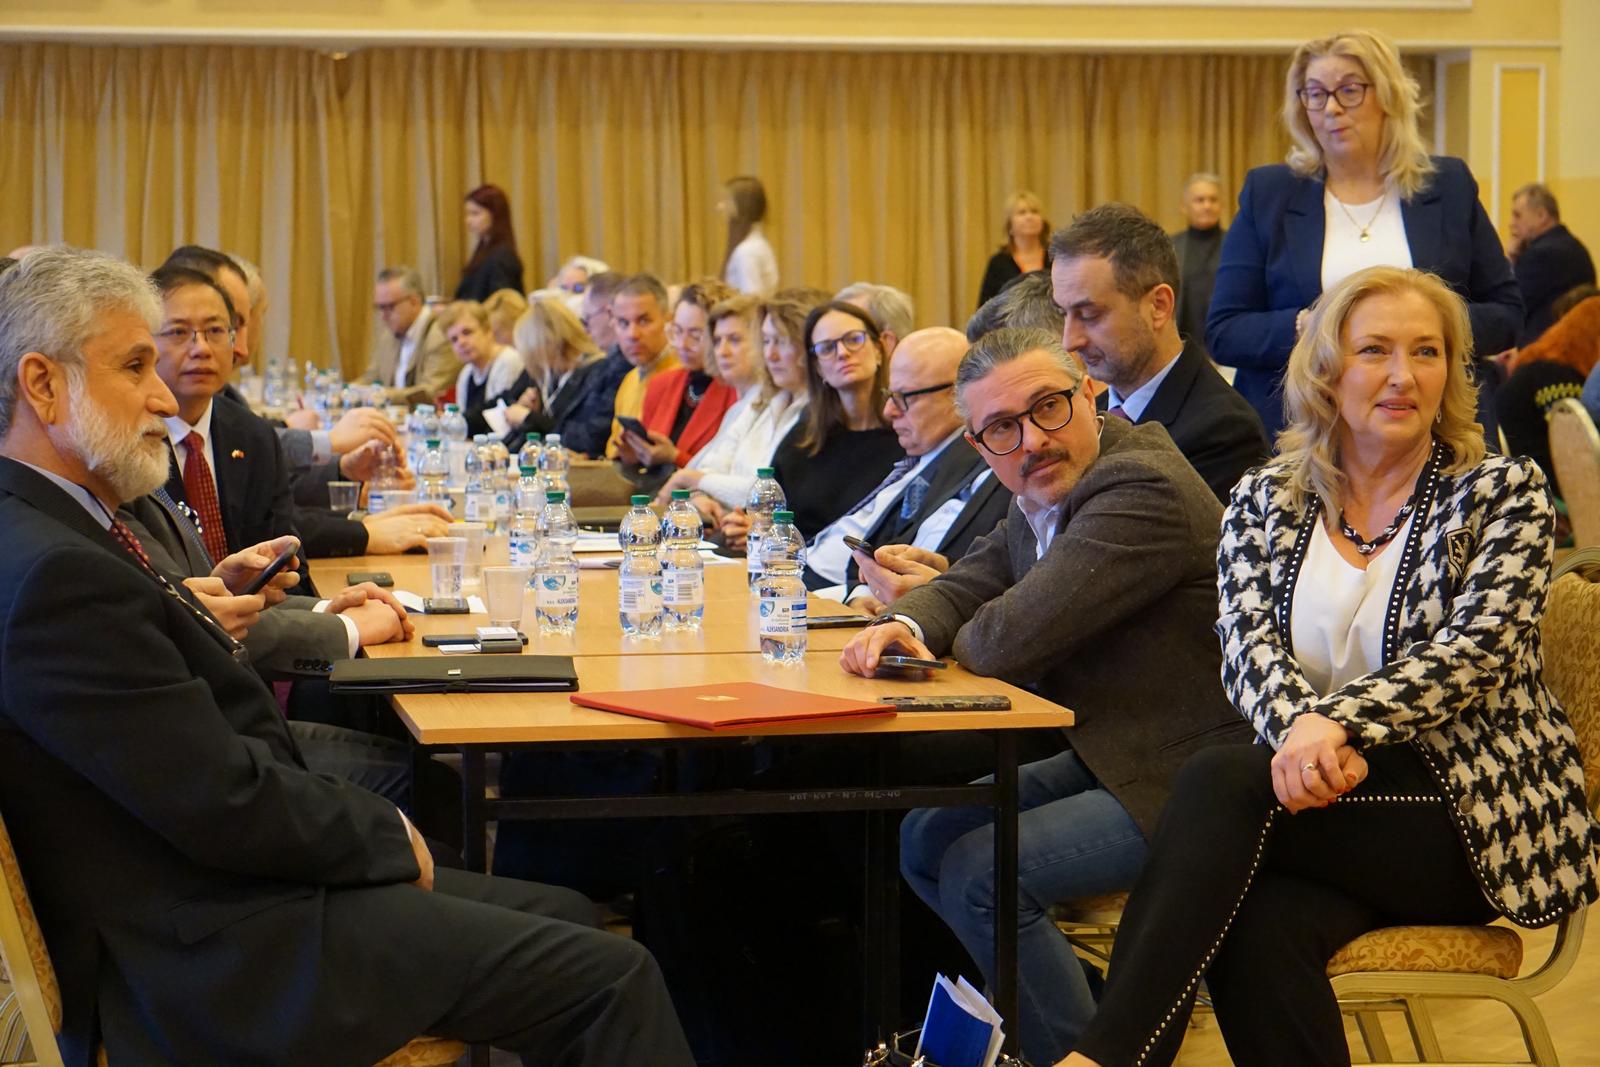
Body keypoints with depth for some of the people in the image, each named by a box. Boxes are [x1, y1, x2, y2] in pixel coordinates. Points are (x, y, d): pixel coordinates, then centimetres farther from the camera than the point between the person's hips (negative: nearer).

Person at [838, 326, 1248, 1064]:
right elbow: (966, 586, 14)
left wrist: (957, 641, -3)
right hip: (1110, 758, 10)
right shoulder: (1044, 495, 7)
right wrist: (907, 626, -11)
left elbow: (1010, 640, -27)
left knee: (979, 873, -19)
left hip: (1183, 781, -10)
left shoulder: (1143, 489, -24)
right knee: (925, 839, 11)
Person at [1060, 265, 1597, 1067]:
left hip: (1475, 818, -3)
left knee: (1218, 785, -29)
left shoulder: (1503, 492, 2)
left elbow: (1475, 649, -12)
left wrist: (1339, 722, -28)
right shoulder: (1263, 501, 12)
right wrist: (1302, 732, -26)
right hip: (1324, 797, 3)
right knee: (1260, 930, -35)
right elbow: (1247, 646, -2)